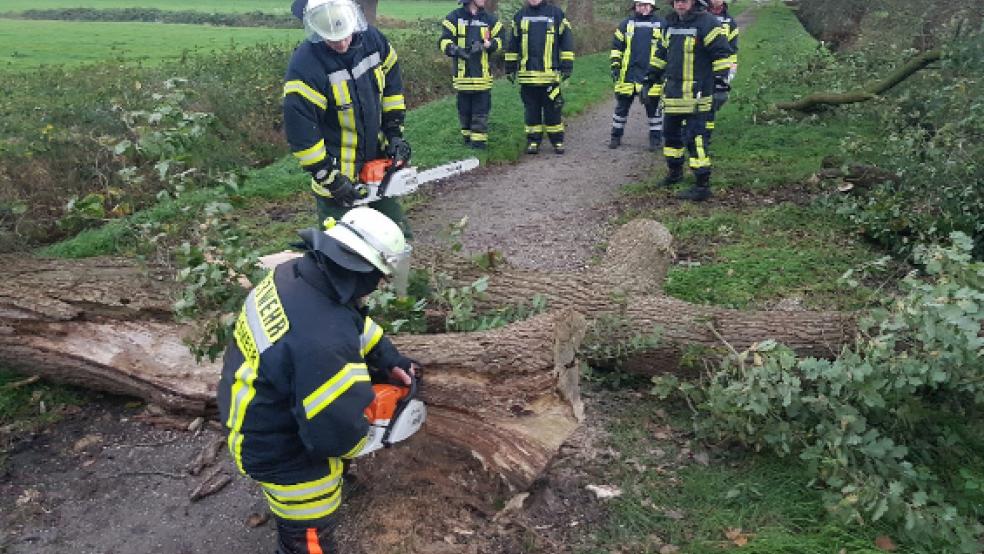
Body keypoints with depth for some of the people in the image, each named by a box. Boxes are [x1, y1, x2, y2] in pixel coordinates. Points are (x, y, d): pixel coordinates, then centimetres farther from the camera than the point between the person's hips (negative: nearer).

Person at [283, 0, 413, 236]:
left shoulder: (373, 39, -7)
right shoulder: (305, 66, -26)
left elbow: (392, 86, 9)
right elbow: (300, 132, -23)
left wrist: (395, 133, 4)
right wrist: (330, 179, -19)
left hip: (378, 161, 6)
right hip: (338, 174, -6)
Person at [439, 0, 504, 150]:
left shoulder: (490, 19, 7)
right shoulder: (454, 18, 0)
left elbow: (498, 40, 11)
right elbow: (444, 41, -4)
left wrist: (485, 45, -9)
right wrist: (454, 49, -23)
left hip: (483, 75, 1)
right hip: (462, 75, -1)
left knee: (481, 111, -2)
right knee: (464, 110, 10)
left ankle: (478, 142, 3)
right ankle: (467, 138, 26)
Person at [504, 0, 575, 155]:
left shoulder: (556, 14, 3)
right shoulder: (520, 16, 10)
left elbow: (566, 41, 4)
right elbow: (513, 44, 15)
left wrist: (567, 66, -1)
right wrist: (510, 67, 12)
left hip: (550, 74, -2)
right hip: (527, 74, 2)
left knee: (553, 110, 3)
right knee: (531, 110, 7)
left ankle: (557, 141, 14)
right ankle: (533, 141, 16)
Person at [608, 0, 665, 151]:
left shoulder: (660, 25, 5)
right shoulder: (626, 24, 8)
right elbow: (616, 46, 11)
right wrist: (615, 65, 2)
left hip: (651, 75, -1)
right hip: (628, 74, 1)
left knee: (653, 107, 3)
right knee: (622, 106, 7)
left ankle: (656, 139, 13)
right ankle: (616, 136, 19)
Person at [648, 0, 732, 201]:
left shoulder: (706, 23, -11)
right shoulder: (670, 24, 13)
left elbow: (722, 53, -13)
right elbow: (661, 51, 27)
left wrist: (721, 77, -21)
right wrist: (652, 74, 28)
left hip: (695, 93, -8)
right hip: (672, 91, 8)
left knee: (694, 137, -11)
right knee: (670, 132, 18)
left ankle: (703, 185, -7)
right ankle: (675, 171, 38)